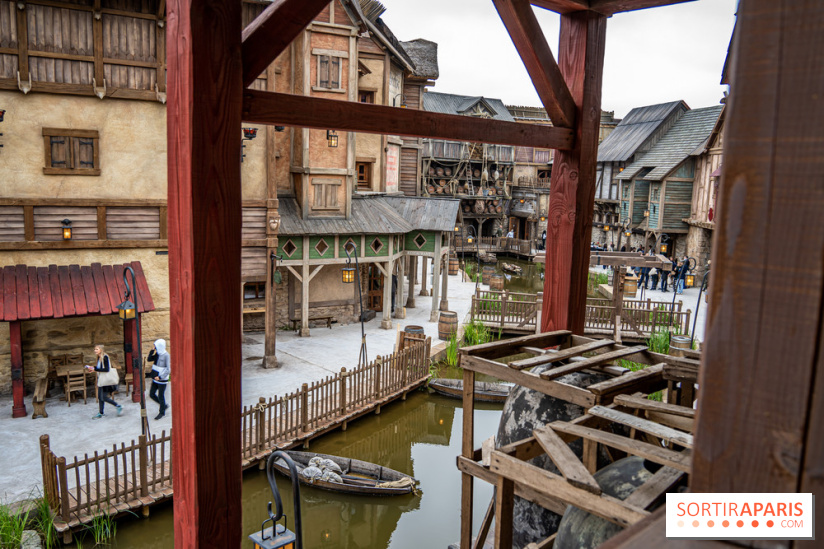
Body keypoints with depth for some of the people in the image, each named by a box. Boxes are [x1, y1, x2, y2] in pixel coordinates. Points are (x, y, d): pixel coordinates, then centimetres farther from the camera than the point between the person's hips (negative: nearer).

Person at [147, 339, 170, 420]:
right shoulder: (157, 354, 5)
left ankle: (162, 412, 21)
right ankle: (164, 405, 30)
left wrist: (160, 377, -22)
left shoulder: (166, 355, -16)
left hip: (162, 379, -7)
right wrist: (152, 351, -4)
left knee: (160, 396, 4)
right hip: (155, 378, 7)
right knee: (151, 394, 10)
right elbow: (149, 359, 8)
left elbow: (168, 369, -17)